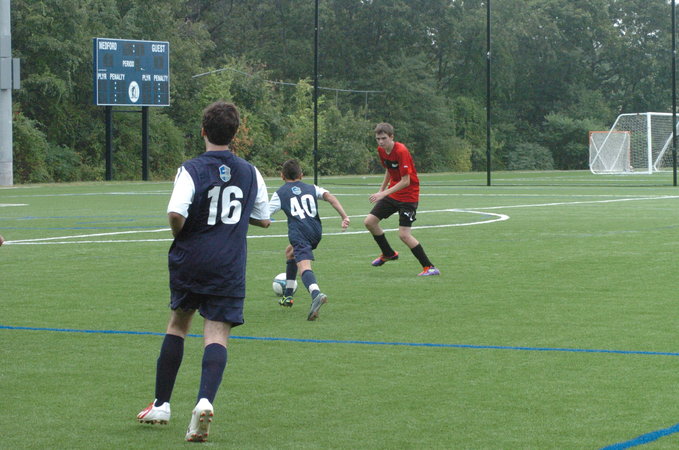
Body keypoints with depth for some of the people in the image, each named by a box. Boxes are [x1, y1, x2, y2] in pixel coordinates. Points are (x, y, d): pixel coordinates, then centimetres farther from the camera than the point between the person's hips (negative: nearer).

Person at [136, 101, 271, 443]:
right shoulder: (250, 173, 5)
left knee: (178, 324, 18)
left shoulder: (191, 170, -8)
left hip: (189, 261, -1)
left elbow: (175, 214, -22)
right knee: (217, 334, -5)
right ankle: (205, 400, -30)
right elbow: (263, 219, 15)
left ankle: (161, 405, 23)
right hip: (229, 268, 1)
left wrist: (180, 235, -1)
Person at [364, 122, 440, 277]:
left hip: (408, 196, -8)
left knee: (404, 235, -16)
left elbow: (405, 181, -26)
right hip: (392, 193, 8)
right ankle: (389, 254, 25)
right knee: (369, 222, 3)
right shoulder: (381, 150, 1)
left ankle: (429, 268, -6)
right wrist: (382, 189, 17)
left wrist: (384, 193, -28)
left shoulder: (401, 151, -24)